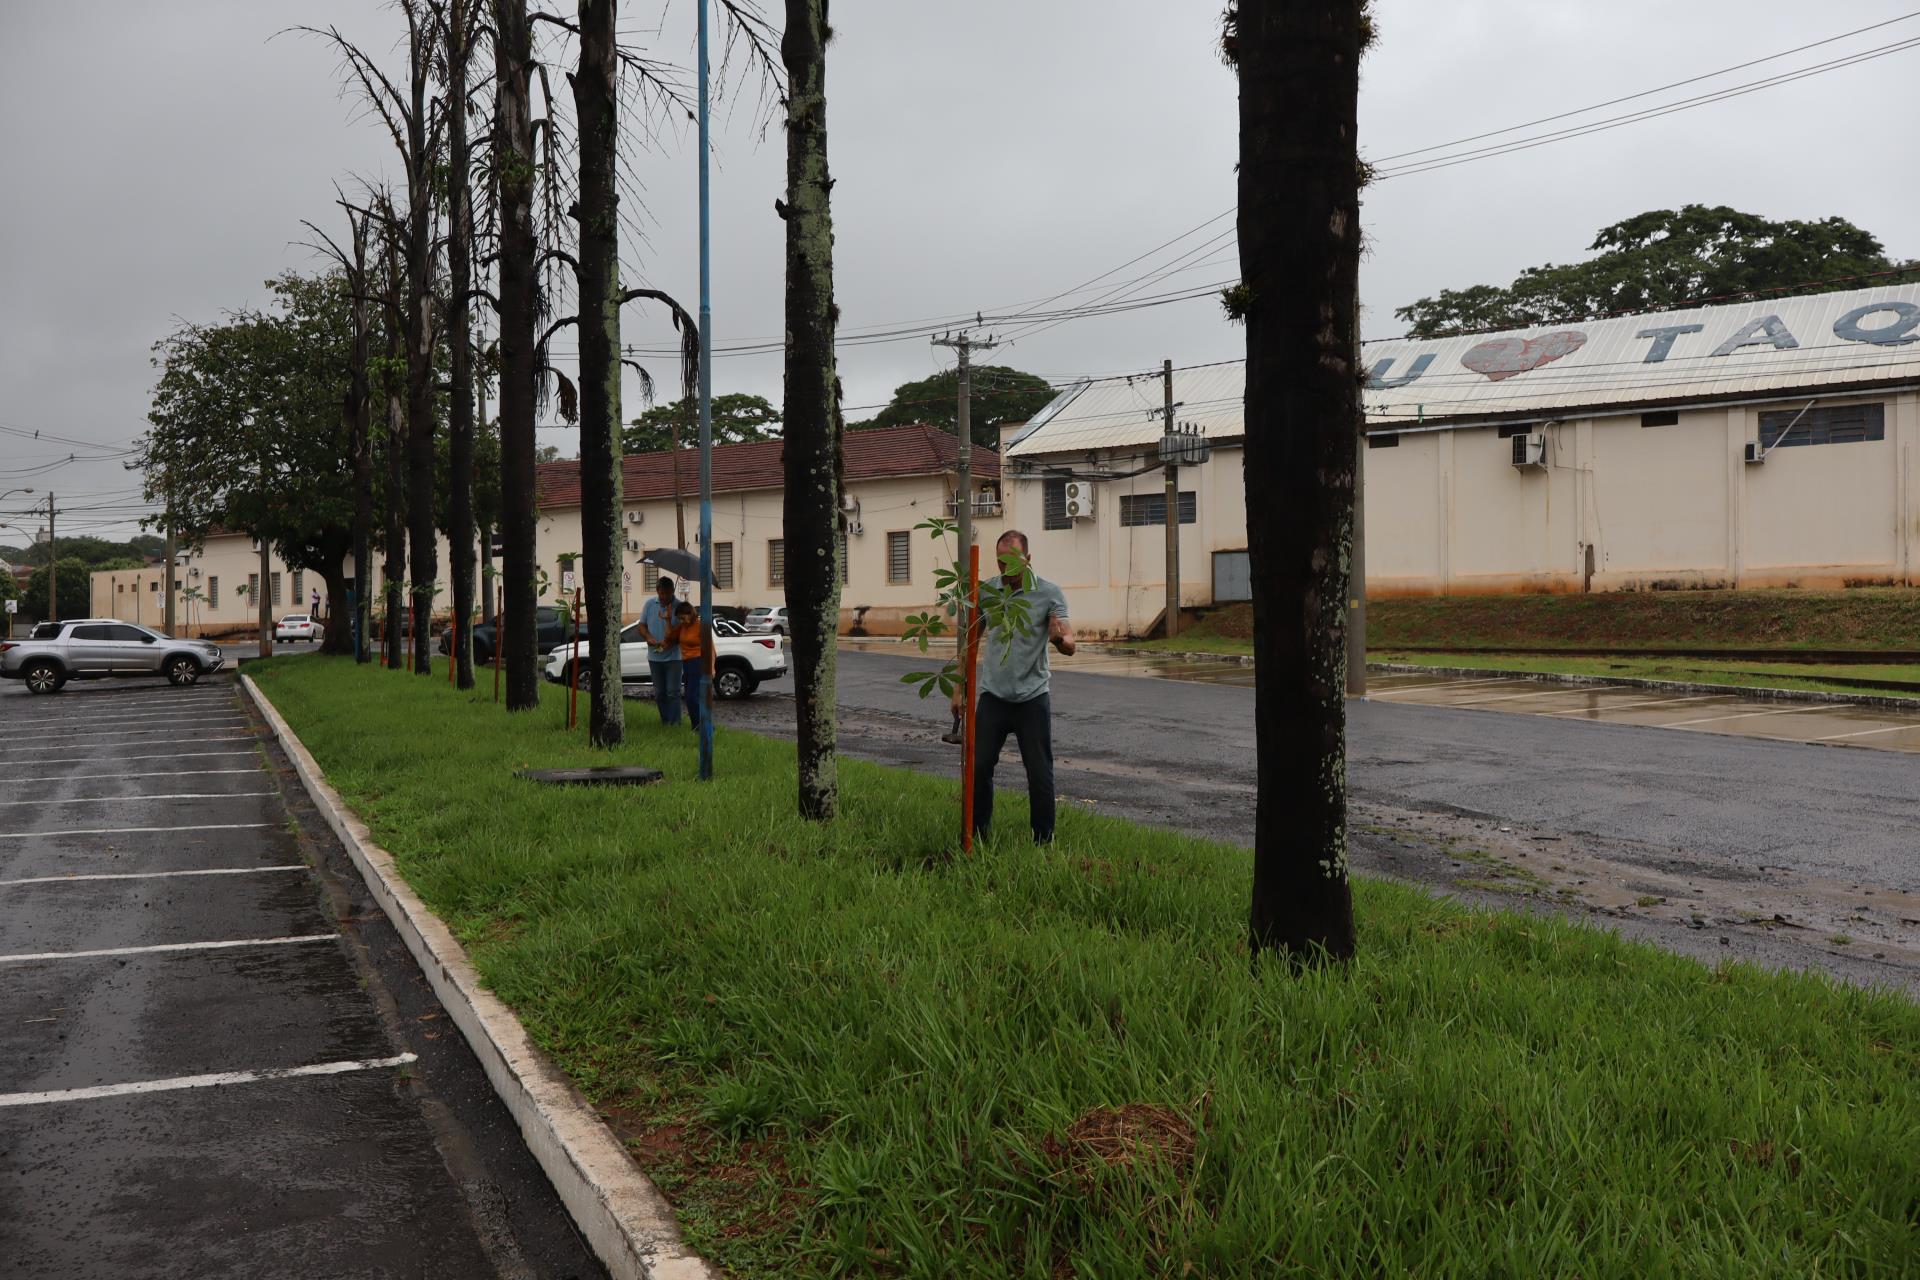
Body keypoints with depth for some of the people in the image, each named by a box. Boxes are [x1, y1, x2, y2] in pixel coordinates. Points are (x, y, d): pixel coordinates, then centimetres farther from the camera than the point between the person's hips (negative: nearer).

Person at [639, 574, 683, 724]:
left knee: (673, 692, -6)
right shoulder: (650, 604, 3)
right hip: (655, 656, 4)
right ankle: (664, 722, 22)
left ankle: (674, 723, -4)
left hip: (673, 656, -4)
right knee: (659, 693, 12)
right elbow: (642, 625, 10)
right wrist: (649, 637, -10)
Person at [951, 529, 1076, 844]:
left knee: (1040, 774, 0)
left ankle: (1043, 841, 13)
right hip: (993, 696, 3)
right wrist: (960, 688, 6)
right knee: (979, 767, 0)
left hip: (1033, 697, -2)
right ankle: (977, 835, 15)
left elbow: (1070, 646, -13)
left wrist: (1060, 639, -37)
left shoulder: (1049, 593, -6)